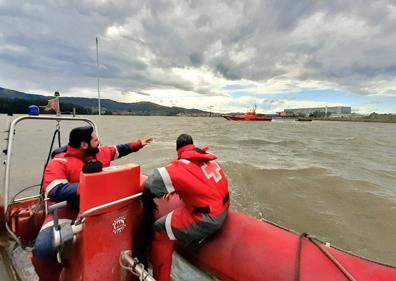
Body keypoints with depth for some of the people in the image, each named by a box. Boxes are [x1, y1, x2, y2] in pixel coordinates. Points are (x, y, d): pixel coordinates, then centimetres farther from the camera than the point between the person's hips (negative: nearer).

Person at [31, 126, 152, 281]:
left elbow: (119, 149, 18)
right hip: (68, 210, -4)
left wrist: (139, 143, 25)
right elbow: (55, 191, -29)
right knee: (44, 247, -26)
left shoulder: (100, 152, 1)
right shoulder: (60, 163, -15)